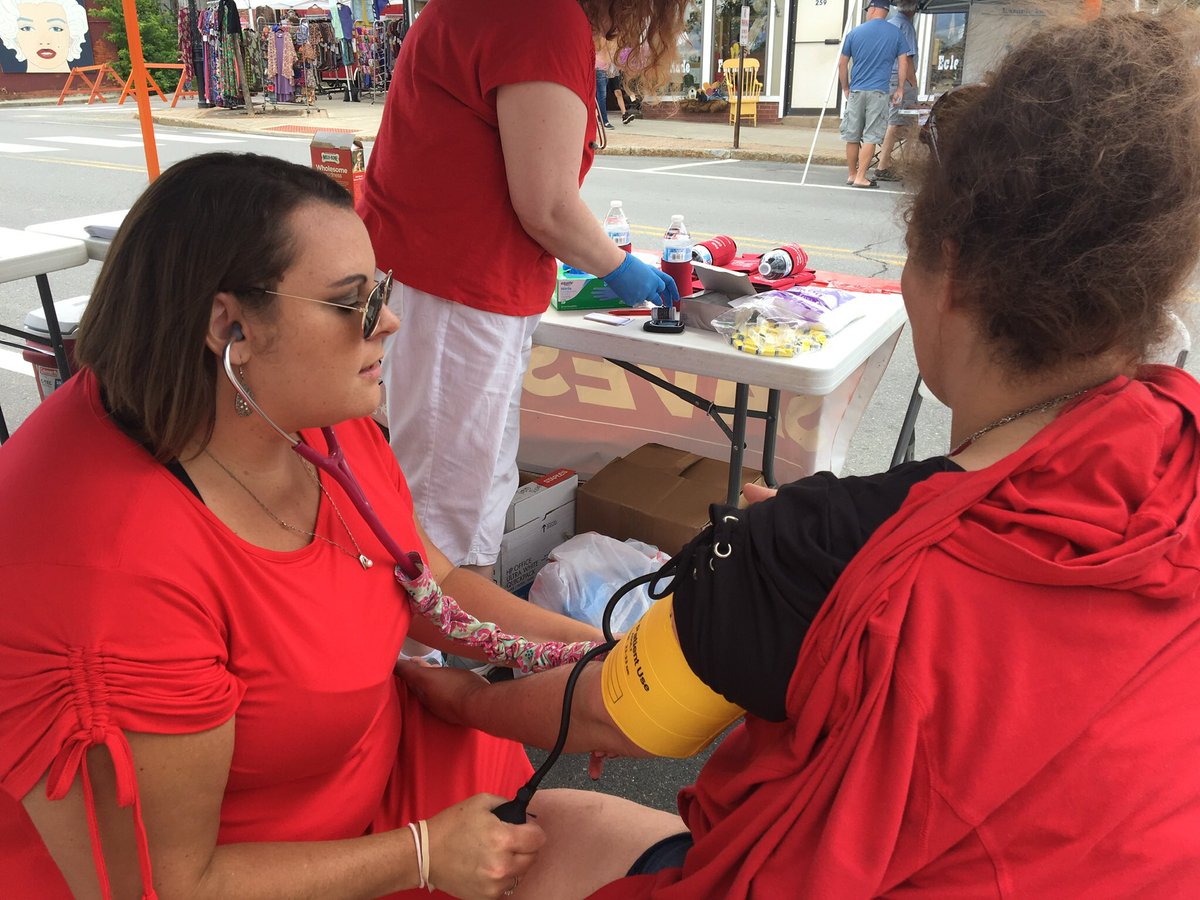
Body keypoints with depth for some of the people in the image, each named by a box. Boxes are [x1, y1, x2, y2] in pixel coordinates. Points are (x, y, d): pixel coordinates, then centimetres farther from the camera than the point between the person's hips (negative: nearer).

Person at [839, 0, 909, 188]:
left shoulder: (855, 32, 5)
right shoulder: (896, 34, 5)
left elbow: (842, 63, 7)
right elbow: (903, 63, 2)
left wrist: (845, 88, 16)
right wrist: (900, 89, 10)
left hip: (856, 91, 1)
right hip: (879, 93, -1)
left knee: (852, 136, 9)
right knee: (871, 137, -1)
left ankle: (852, 175, 16)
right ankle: (861, 178, -6)